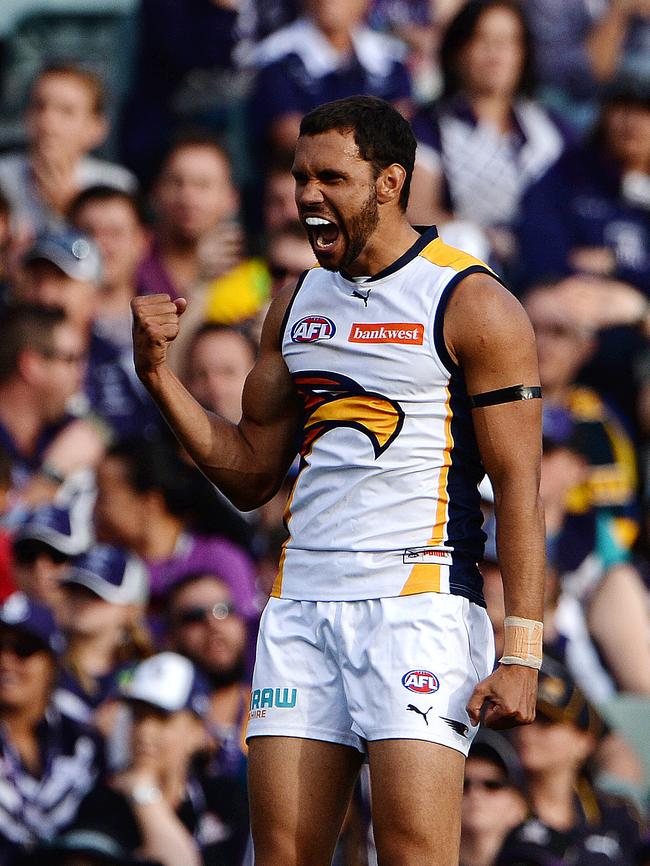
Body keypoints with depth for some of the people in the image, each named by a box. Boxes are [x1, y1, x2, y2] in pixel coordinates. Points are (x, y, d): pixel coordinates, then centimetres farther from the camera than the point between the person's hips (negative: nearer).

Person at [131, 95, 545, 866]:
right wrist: (159, 375, 6)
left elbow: (518, 488, -7)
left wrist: (520, 653, -15)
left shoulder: (472, 305, -4)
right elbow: (251, 474, 20)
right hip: (302, 600, 6)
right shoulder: (297, 306, 15)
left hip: (419, 601, -6)